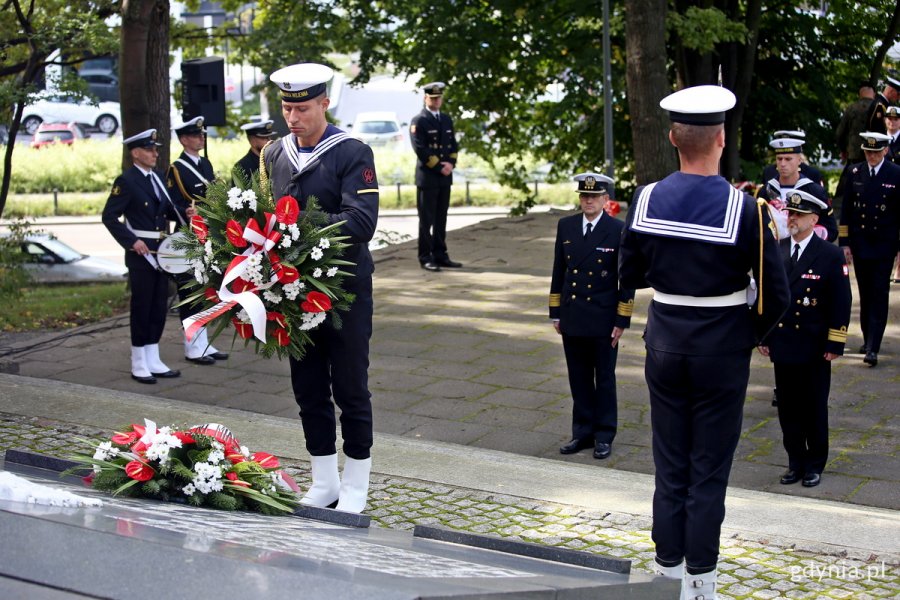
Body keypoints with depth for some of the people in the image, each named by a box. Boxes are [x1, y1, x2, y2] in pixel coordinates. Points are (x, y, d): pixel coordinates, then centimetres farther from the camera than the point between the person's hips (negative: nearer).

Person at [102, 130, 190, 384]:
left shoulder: (156, 177, 12)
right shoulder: (126, 180, -10)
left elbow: (167, 208, 19)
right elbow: (109, 217, -13)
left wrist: (184, 214, -2)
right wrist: (132, 241, -20)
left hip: (162, 252, 7)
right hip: (141, 253, -7)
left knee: (159, 307, 11)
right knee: (141, 307, 0)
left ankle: (153, 361, 19)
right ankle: (139, 365, 9)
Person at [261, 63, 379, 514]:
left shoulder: (352, 154, -10)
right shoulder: (274, 155, 8)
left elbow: (362, 221, -22)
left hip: (345, 290, -5)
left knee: (350, 390, 4)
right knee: (309, 390, 12)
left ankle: (355, 488, 17)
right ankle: (323, 482, 26)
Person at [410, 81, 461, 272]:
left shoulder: (447, 120, 15)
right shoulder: (418, 121, -5)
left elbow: (453, 145, 14)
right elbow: (420, 149, -13)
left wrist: (451, 164, -4)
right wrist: (439, 167, -14)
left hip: (445, 177, 6)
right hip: (427, 177, -6)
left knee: (441, 219, 9)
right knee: (427, 220, -2)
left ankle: (440, 255, 14)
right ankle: (426, 258, 1)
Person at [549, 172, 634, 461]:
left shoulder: (618, 230, -8)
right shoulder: (566, 226, 4)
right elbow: (559, 271, 10)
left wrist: (622, 320, -9)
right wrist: (555, 312, 8)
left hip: (603, 318, -4)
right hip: (572, 318, 4)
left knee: (604, 379, 7)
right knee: (579, 379, 11)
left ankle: (604, 436, 17)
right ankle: (583, 432, 21)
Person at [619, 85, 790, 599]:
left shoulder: (646, 200, -6)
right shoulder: (745, 210, -17)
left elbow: (629, 277, 4)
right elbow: (777, 295, -13)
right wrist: (755, 334, 6)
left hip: (664, 346, 3)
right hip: (722, 352, -3)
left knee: (670, 465, 15)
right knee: (709, 470, 7)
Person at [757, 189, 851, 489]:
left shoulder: (831, 256, -6)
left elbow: (840, 304, -6)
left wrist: (834, 345, -9)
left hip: (814, 349, -3)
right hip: (782, 346, 3)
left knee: (814, 409, 7)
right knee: (788, 408, 9)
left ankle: (814, 465, 20)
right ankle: (796, 462, 21)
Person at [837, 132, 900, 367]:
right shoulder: (854, 173, 4)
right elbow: (846, 210, 7)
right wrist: (844, 242, 3)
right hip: (859, 245, 3)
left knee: (879, 296, -5)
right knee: (865, 295, 11)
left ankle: (873, 348, -8)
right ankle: (868, 339, 25)